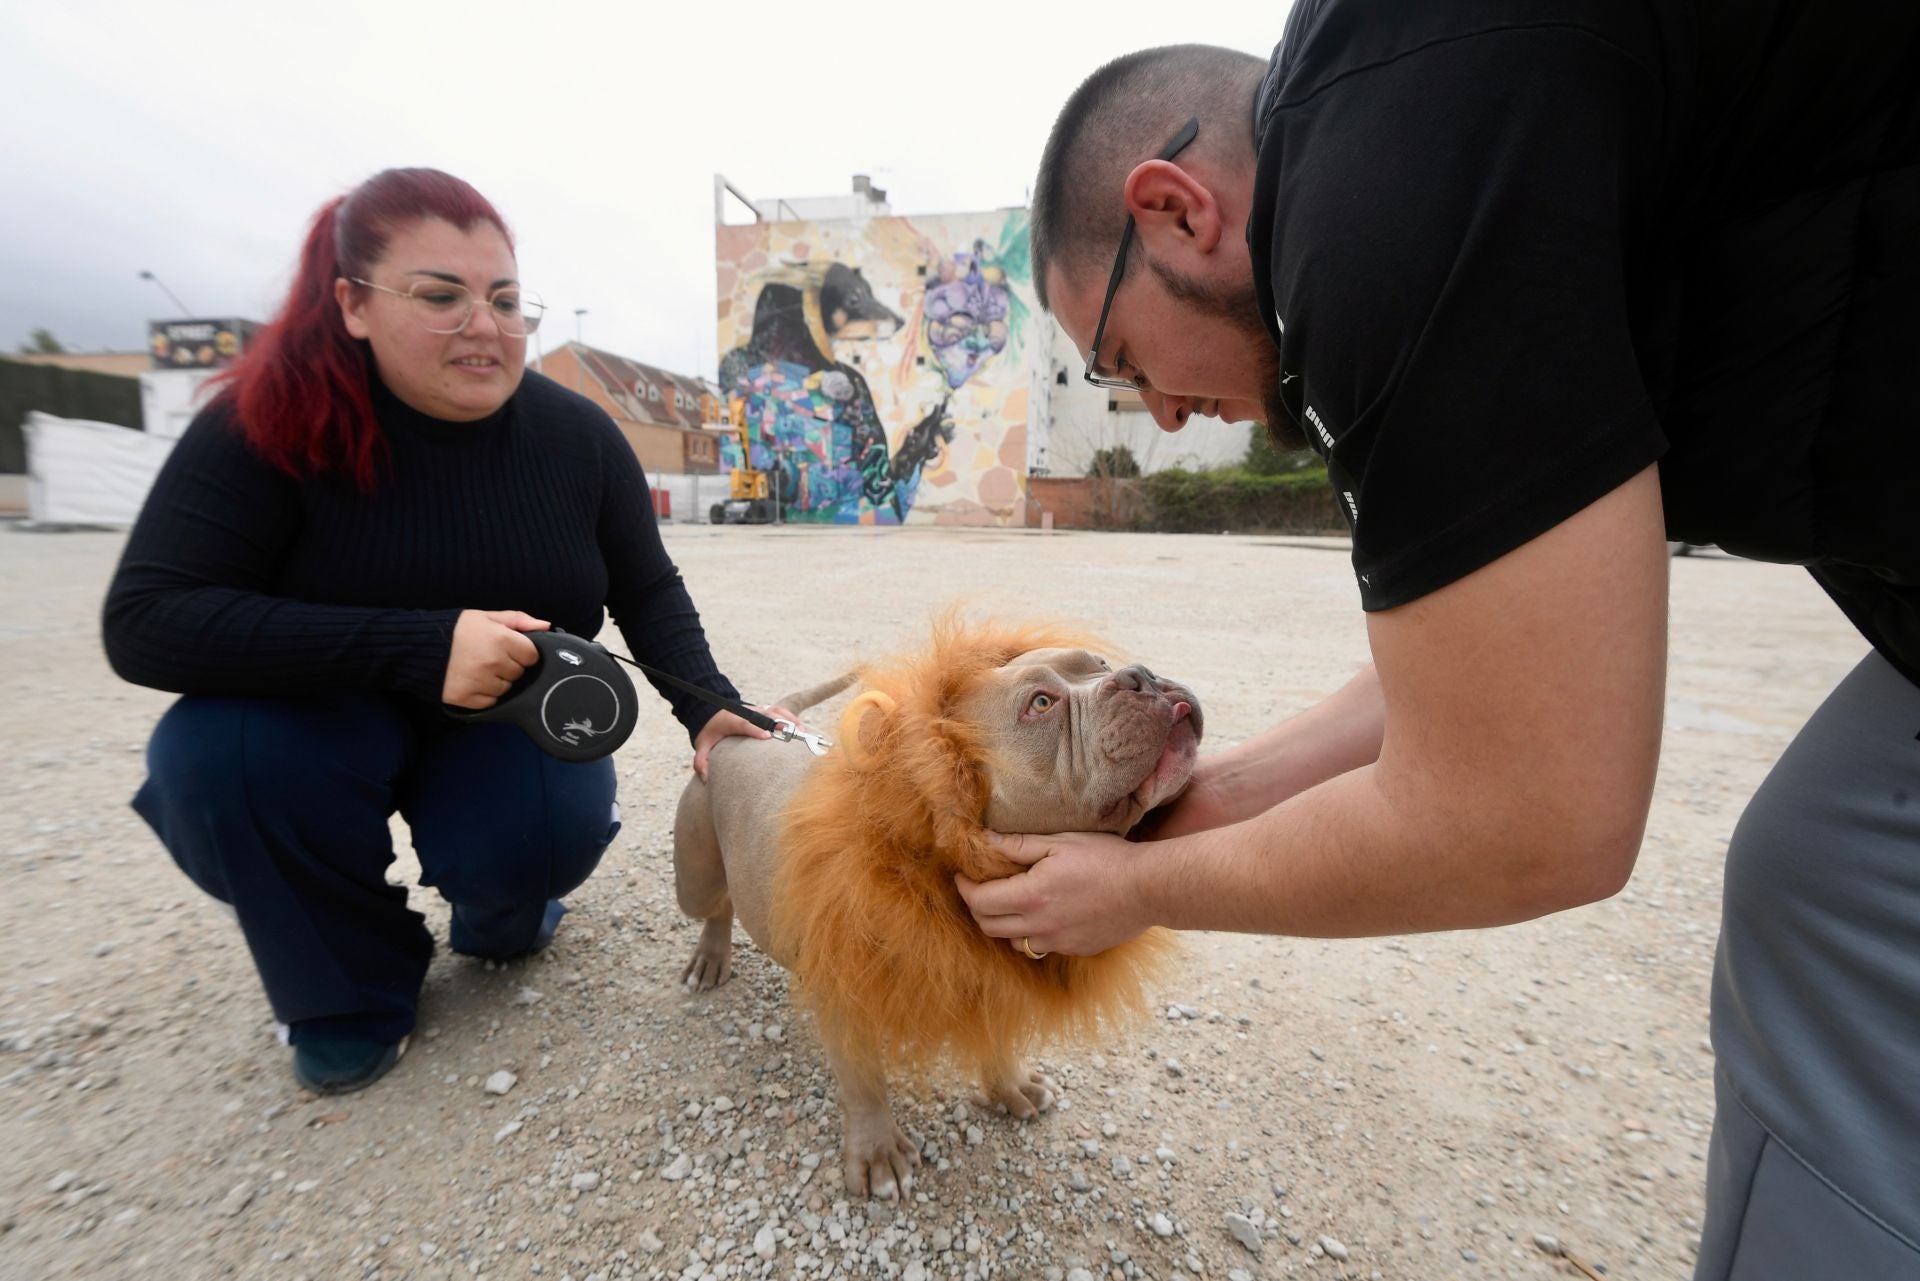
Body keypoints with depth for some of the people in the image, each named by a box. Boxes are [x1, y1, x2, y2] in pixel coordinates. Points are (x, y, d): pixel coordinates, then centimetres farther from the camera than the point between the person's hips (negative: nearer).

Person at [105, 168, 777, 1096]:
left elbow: (649, 593, -4)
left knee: (544, 835, -28)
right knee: (212, 754, -29)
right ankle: (352, 991, 0)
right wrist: (418, 645, -36)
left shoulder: (576, 434, -12)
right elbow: (144, 622, -24)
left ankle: (502, 918, 14)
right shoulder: (271, 424, -18)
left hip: (516, 721, 0)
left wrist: (709, 710, -18)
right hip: (329, 725, 0)